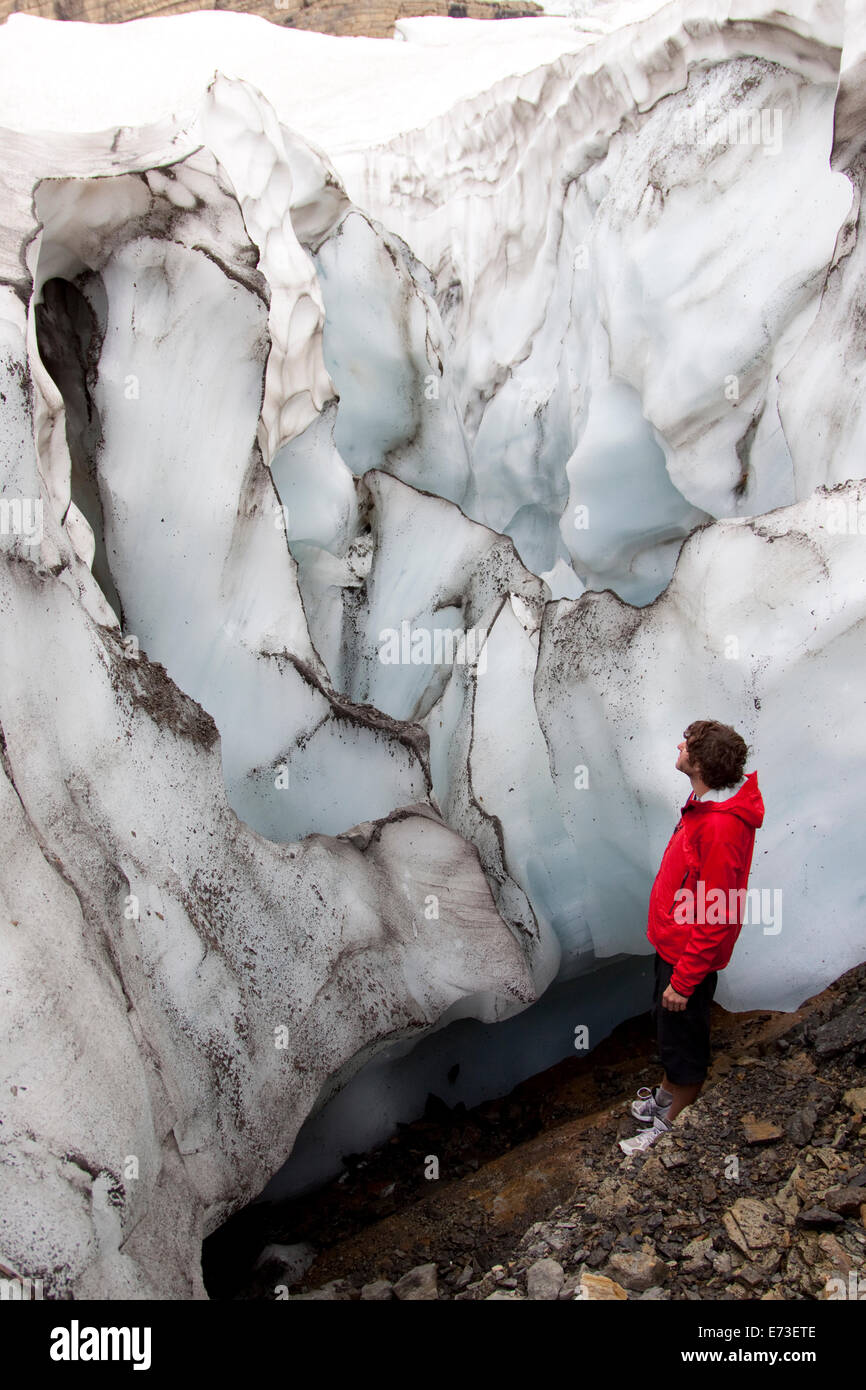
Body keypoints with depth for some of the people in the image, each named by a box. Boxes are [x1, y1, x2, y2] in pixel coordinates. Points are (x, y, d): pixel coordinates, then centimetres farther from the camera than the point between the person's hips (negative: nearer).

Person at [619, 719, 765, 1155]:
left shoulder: (720, 827, -31)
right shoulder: (703, 805, -1)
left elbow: (714, 918, -28)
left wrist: (684, 980, -22)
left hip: (690, 957, -10)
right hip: (672, 943, 10)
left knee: (683, 1044, 9)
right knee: (666, 1027, 27)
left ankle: (670, 1131, 27)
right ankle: (664, 1098, 48)